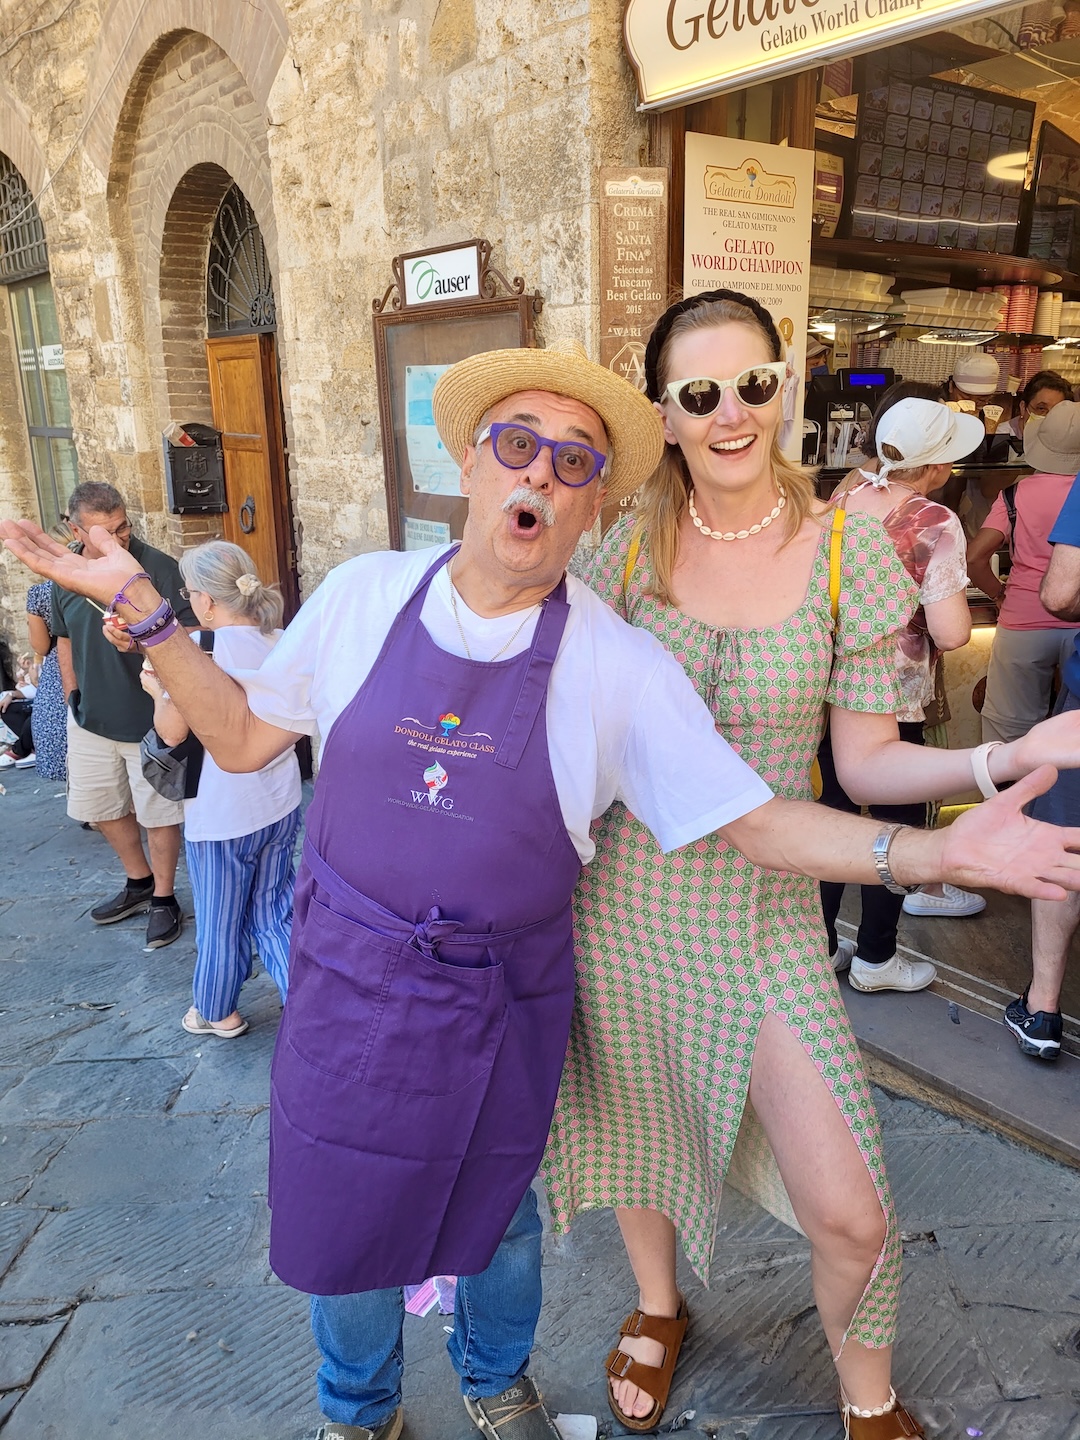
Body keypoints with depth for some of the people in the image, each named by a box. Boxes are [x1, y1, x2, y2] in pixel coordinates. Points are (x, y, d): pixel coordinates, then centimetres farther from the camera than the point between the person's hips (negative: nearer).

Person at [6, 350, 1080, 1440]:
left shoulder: (619, 666, -14)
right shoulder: (364, 595, -8)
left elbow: (754, 822, -12)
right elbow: (241, 738, 2)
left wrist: (934, 852, -23)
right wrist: (141, 607, -5)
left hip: (500, 1003, 0)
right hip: (345, 982, 1)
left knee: (494, 1217, 23)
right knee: (341, 1219, 17)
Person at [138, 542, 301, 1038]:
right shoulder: (281, 642, -2)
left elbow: (172, 730, -15)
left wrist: (156, 689, 6)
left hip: (222, 816, -5)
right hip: (280, 806, 6)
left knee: (220, 921, 16)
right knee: (274, 913, 19)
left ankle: (216, 1012, 35)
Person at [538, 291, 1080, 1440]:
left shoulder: (848, 549, -8)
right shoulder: (630, 548, -4)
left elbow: (866, 761, -6)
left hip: (765, 916, -1)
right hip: (624, 901, 2)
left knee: (850, 1216, -1)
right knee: (635, 1134, 21)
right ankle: (658, 1306, 55)